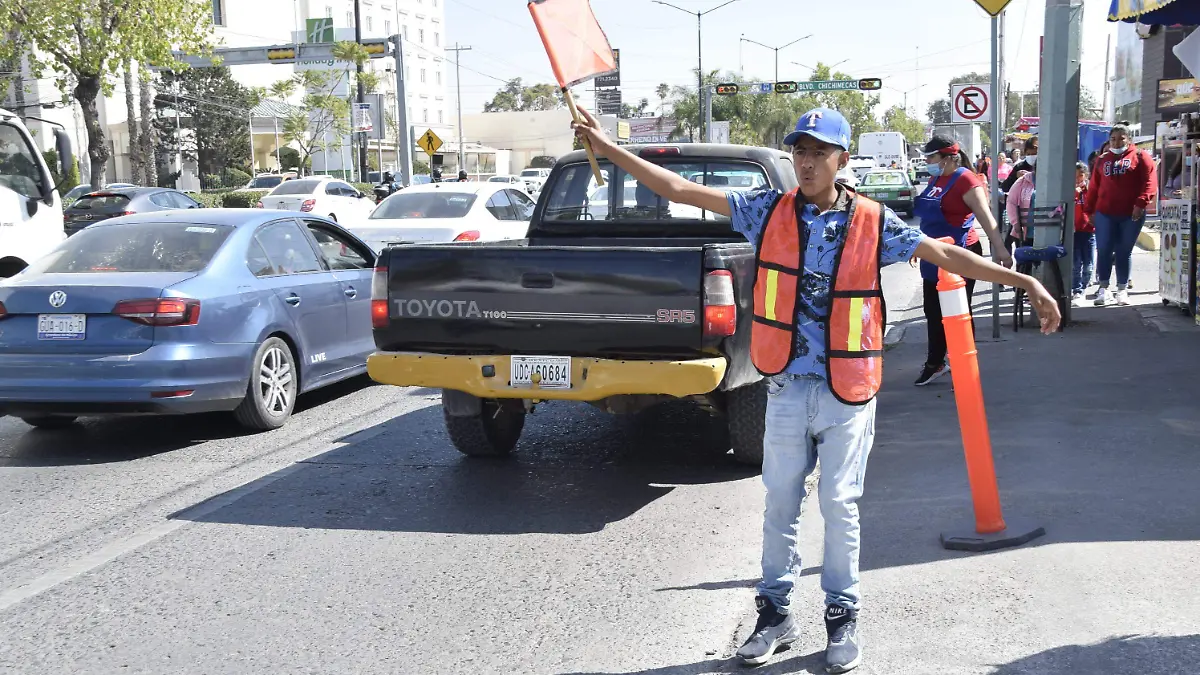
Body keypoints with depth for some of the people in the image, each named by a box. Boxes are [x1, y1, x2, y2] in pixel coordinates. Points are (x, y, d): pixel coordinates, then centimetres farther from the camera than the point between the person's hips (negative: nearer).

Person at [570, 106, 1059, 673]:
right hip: (786, 388, 2)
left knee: (840, 506, 7)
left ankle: (842, 617, 25)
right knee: (780, 505, 12)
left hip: (847, 392, -1)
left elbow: (946, 255, -2)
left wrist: (1025, 282, -6)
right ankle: (775, 612, 28)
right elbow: (680, 190, -2)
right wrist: (608, 149, -5)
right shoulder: (770, 211, -1)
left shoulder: (874, 222, -3)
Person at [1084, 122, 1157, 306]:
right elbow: (1093, 187, 14)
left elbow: (1150, 182, -6)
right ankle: (1103, 289, 4)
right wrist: (1089, 210, 9)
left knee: (1124, 252, 5)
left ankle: (1122, 290, 11)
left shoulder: (1140, 157, 3)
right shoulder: (1102, 160, 14)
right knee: (1103, 251, -2)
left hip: (1131, 214, -2)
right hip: (1105, 214, 2)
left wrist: (1140, 203, -17)